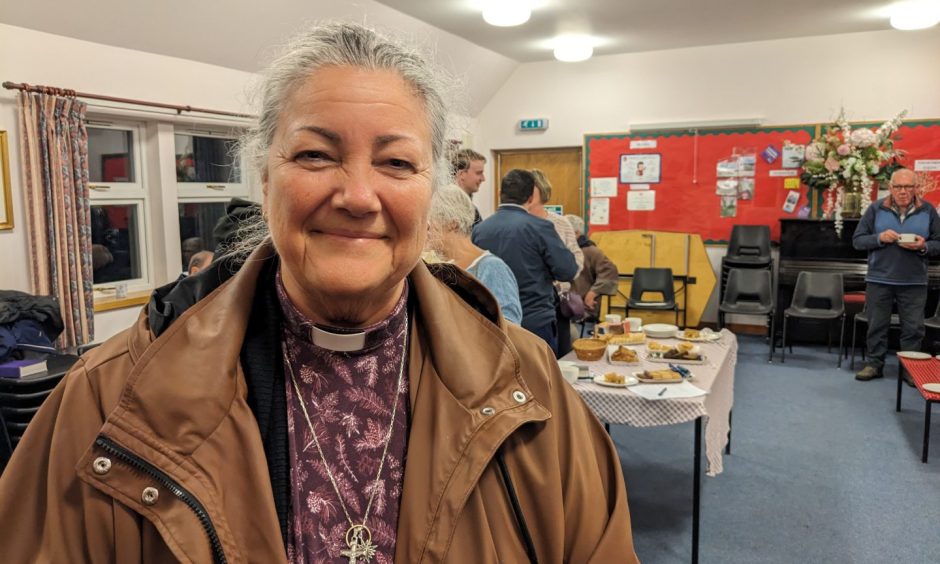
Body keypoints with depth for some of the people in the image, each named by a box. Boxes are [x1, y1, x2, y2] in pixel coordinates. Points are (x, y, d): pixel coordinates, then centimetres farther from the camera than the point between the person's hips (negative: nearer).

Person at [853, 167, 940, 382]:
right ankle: (874, 364, 20)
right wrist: (880, 238, -18)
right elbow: (857, 240, 0)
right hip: (879, 280, 0)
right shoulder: (876, 209, -1)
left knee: (913, 328, 5)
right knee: (877, 325, 8)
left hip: (914, 282, 1)